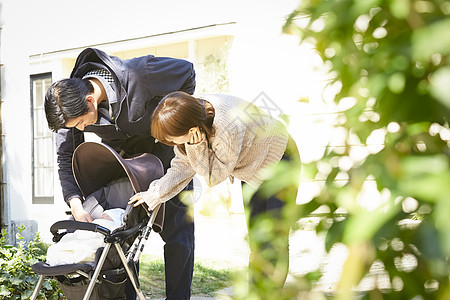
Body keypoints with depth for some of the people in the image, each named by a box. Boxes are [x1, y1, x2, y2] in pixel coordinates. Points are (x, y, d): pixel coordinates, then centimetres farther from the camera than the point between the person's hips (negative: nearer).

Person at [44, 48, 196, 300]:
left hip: (165, 148, -3)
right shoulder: (72, 104, -20)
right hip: (123, 157, 4)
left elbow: (187, 72, -18)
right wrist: (76, 204, -30)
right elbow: (67, 157, -14)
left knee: (177, 232, -4)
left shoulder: (138, 74, -34)